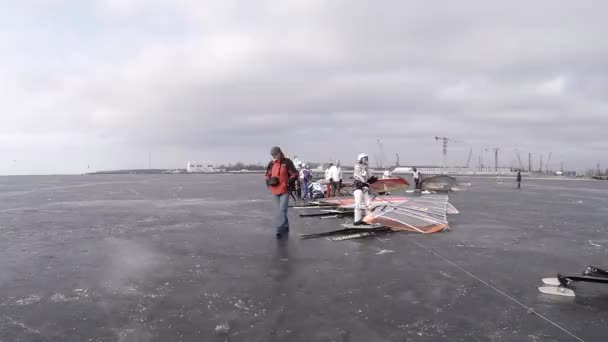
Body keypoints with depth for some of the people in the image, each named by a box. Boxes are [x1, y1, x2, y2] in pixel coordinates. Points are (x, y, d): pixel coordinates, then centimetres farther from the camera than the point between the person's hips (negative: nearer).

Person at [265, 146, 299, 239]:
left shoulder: (287, 162, -6)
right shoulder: (271, 164, 7)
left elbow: (294, 174, -4)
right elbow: (267, 176, 17)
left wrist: (288, 183, -15)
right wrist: (270, 182, -4)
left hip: (285, 191, -5)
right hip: (275, 191, 6)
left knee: (282, 210, -13)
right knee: (280, 210, 15)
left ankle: (280, 230, -11)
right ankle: (285, 228, 31)